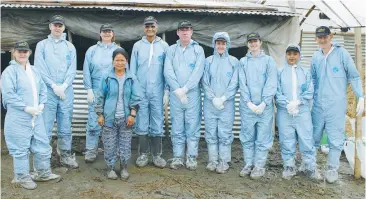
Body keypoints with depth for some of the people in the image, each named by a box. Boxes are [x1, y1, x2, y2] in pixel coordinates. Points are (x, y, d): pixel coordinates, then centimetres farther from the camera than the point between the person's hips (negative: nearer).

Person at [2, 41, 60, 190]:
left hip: (36, 116, 7)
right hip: (18, 118, -7)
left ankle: (42, 172, 30)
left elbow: (43, 89, 15)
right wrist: (26, 108, -19)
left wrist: (41, 104, -1)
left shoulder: (33, 70, 13)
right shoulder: (10, 71, -9)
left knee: (42, 145, 13)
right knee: (21, 148, 3)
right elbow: (8, 95, -17)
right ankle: (22, 177, 19)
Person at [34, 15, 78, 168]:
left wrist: (64, 86, -8)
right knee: (45, 126, -3)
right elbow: (39, 68, -1)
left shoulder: (70, 46, 13)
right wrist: (54, 85, -10)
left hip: (66, 91, 2)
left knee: (65, 126, 7)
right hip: (47, 90, -2)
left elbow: (72, 68, 5)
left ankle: (66, 155, 16)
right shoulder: (42, 45, 9)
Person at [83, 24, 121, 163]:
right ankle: (91, 150, 9)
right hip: (96, 92, 0)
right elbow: (86, 71, 6)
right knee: (93, 122, -2)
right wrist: (89, 90, -2)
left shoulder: (118, 50, 8)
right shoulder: (92, 50, 8)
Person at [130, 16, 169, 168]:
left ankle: (157, 155, 15)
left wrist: (166, 91, -1)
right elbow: (132, 70, 7)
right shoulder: (137, 45, 6)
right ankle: (143, 154, 17)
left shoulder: (164, 46, 4)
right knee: (141, 124, 6)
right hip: (141, 91, 1)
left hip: (158, 92, -1)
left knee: (157, 125, 4)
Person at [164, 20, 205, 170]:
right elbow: (168, 72, -1)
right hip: (175, 94, 1)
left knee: (193, 127, 2)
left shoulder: (198, 49, 5)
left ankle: (192, 158, 12)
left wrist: (185, 89, -13)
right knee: (177, 128, 6)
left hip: (193, 94, -1)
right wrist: (178, 91, -11)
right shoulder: (171, 50, 9)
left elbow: (198, 72, -5)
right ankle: (177, 157, 15)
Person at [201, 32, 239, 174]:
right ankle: (213, 160, 18)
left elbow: (234, 83, -2)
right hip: (210, 103, 1)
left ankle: (224, 161, 13)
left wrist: (223, 98, -10)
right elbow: (204, 82, 1)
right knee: (211, 133, 6)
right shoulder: (208, 61, 4)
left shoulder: (234, 62, 2)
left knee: (225, 133, 1)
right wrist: (213, 98, -9)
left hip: (227, 103, -1)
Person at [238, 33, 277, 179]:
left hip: (264, 106, -1)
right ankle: (248, 164, 19)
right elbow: (242, 83, 2)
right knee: (247, 137, 7)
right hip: (247, 106, 2)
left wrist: (263, 103, -11)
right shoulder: (243, 61, 9)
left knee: (263, 138, 2)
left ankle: (259, 166, 13)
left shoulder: (268, 60, 5)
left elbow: (271, 84, -3)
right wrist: (249, 103, -9)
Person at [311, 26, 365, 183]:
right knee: (314, 136, 13)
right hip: (318, 104, 4)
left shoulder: (341, 53, -6)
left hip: (336, 104, -4)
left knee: (335, 139, 1)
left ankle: (333, 168, 17)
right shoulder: (315, 57, 7)